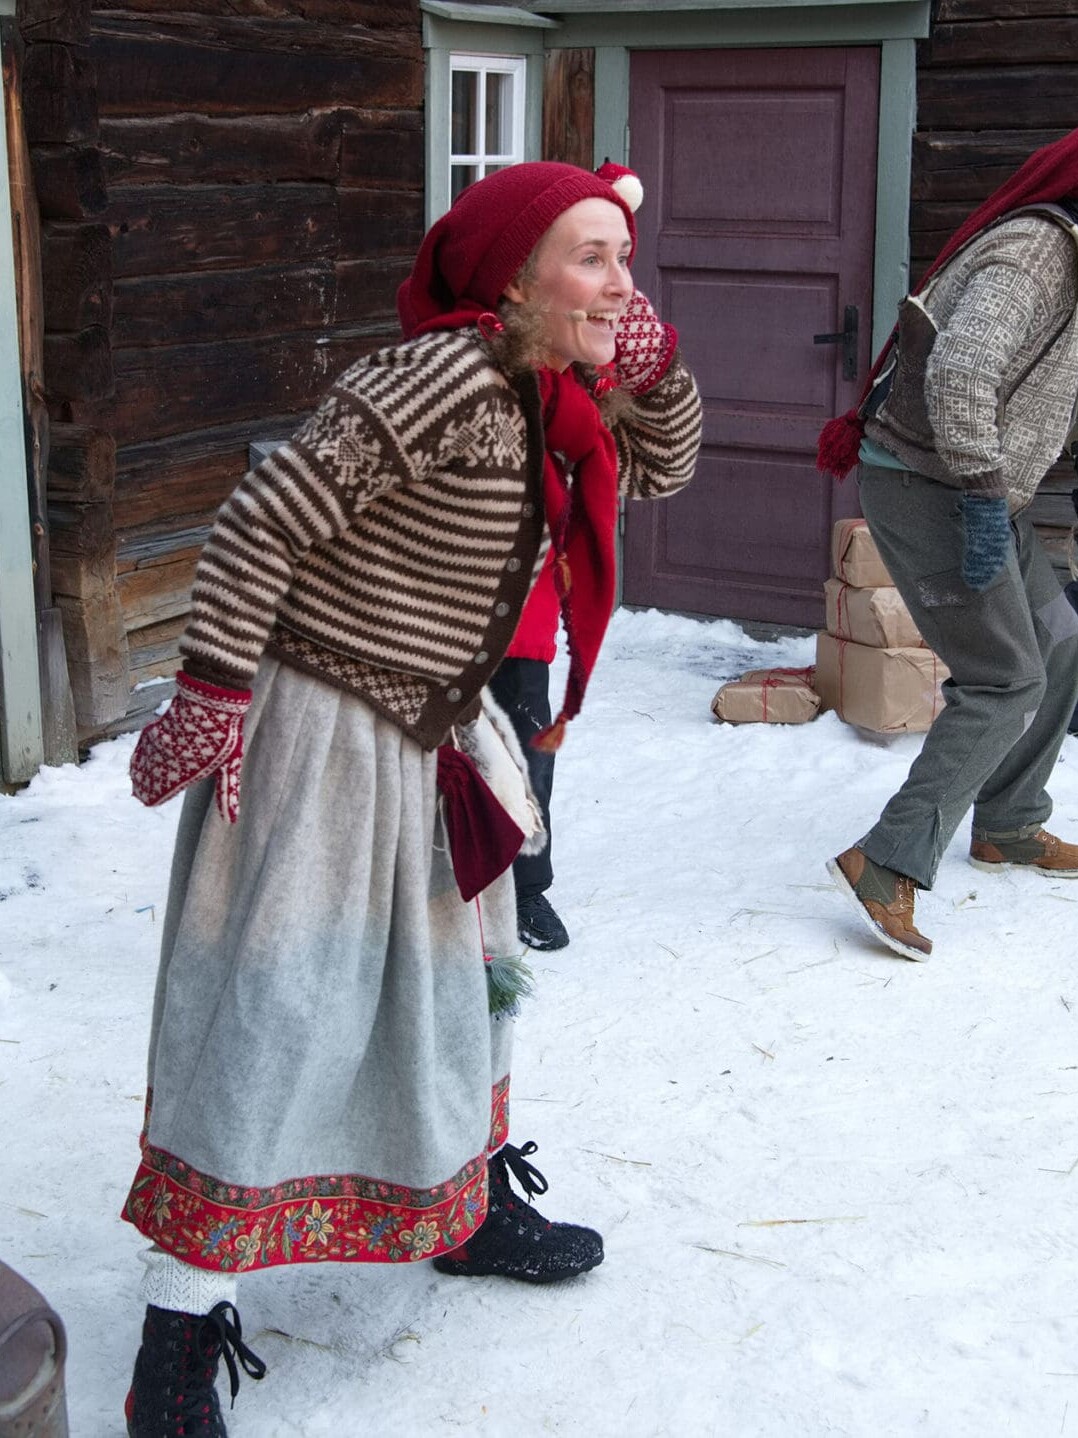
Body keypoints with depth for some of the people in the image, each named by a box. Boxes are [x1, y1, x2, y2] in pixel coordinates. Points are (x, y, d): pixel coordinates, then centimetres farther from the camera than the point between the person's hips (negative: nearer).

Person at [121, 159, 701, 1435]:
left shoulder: (550, 401, 4)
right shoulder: (447, 378, -23)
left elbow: (662, 468, 20)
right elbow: (263, 519, -24)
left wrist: (655, 365, 0)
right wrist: (213, 694, -23)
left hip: (422, 738, 10)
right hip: (315, 731, -10)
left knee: (456, 979, 22)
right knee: (273, 1016, -7)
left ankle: (466, 1210, 44)